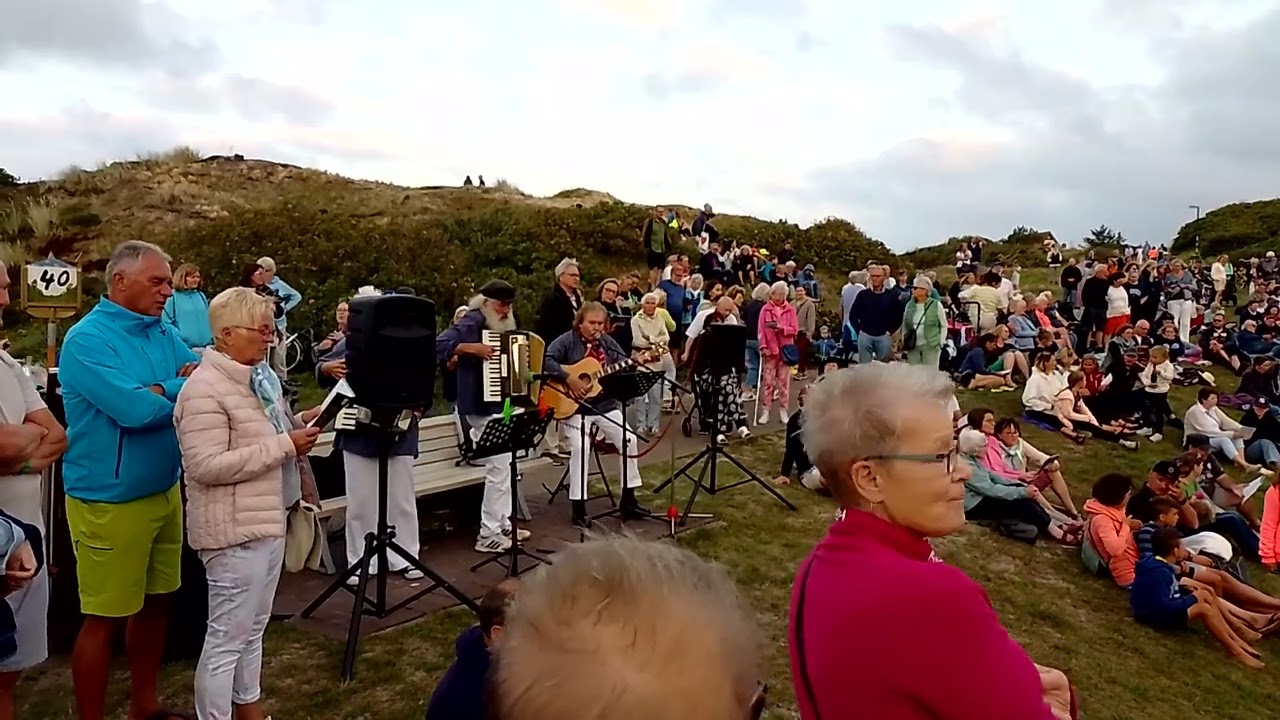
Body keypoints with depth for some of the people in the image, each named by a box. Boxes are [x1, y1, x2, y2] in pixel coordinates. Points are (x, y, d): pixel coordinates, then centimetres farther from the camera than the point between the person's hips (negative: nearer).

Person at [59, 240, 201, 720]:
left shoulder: (162, 333, 7)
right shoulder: (86, 339, -15)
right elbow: (136, 411, -26)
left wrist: (158, 390, -17)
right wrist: (186, 391, -8)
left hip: (165, 491, 8)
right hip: (109, 501, -7)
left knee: (156, 601, 17)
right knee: (105, 616, 3)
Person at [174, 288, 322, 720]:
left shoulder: (259, 376, 9)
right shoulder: (205, 389, -19)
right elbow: (206, 466, -26)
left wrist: (296, 424, 2)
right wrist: (285, 445, -25)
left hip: (267, 519, 10)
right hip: (235, 530, -10)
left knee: (253, 627, 22)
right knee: (226, 638, 3)